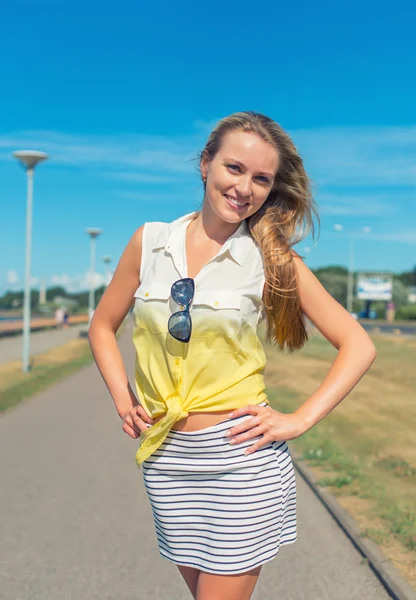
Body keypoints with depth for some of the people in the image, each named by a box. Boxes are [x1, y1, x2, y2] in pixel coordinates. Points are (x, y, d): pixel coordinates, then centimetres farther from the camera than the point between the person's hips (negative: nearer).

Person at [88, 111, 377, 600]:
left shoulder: (272, 258, -6)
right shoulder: (150, 242, 0)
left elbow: (358, 346, -4)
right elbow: (102, 327, 13)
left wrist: (299, 420, -11)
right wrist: (123, 399, 2)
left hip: (240, 456, -3)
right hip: (165, 459, 3)